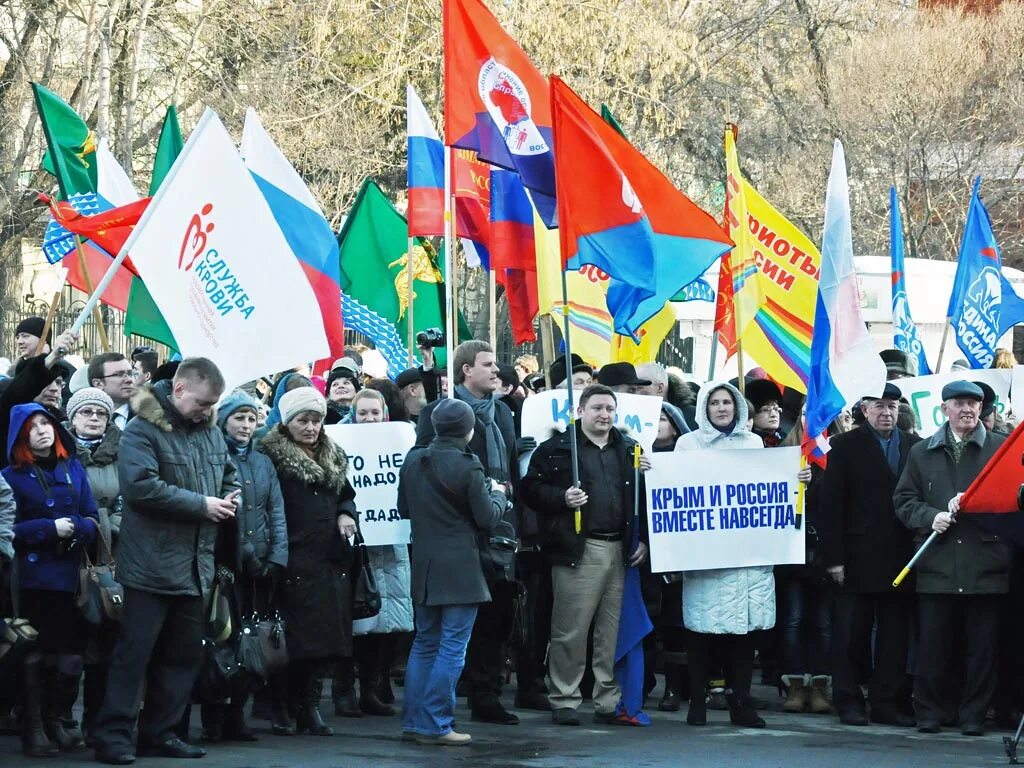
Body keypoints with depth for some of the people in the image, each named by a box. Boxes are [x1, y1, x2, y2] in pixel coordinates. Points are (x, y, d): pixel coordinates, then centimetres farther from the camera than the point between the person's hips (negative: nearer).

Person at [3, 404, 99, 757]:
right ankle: (34, 729, 2)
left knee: (71, 649, 4)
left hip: (72, 575, 4)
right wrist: (50, 529, -16)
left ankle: (60, 721, 17)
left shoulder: (73, 468, 12)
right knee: (36, 652, -3)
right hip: (34, 577, -4)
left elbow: (92, 518, 7)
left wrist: (76, 529, -14)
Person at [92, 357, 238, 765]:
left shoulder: (211, 432, 13)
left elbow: (229, 475, 27)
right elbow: (141, 486, -24)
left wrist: (230, 498, 2)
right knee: (135, 651, -5)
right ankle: (113, 734, -1)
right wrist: (202, 505, -19)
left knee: (183, 654, 12)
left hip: (195, 567, 8)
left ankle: (160, 731, 21)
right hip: (152, 566, -8)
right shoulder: (143, 430, -11)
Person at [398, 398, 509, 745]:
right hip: (460, 568, -7)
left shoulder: (413, 461, 5)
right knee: (452, 647, -3)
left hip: (424, 564, 7)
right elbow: (487, 518, -8)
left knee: (425, 643, 16)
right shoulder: (466, 465, -14)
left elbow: (404, 509, 15)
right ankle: (435, 725, -4)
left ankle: (413, 719, 17)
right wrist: (498, 494, 10)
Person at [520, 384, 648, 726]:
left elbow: (644, 497, 18)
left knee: (614, 631, 5)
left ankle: (609, 701, 13)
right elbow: (531, 488, 1)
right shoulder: (557, 449, 4)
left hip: (621, 551, 4)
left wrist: (644, 541, 8)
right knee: (570, 631, -3)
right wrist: (562, 498, -14)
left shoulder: (629, 450, 17)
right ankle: (564, 701, 5)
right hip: (577, 551, -4)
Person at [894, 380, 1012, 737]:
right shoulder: (922, 452, 14)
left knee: (981, 645, 2)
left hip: (984, 563, -1)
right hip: (937, 564, 2)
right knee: (932, 642, 2)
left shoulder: (1001, 449, 6)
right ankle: (931, 711, 12)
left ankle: (974, 714, 11)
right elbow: (904, 499, 12)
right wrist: (929, 517, -7)